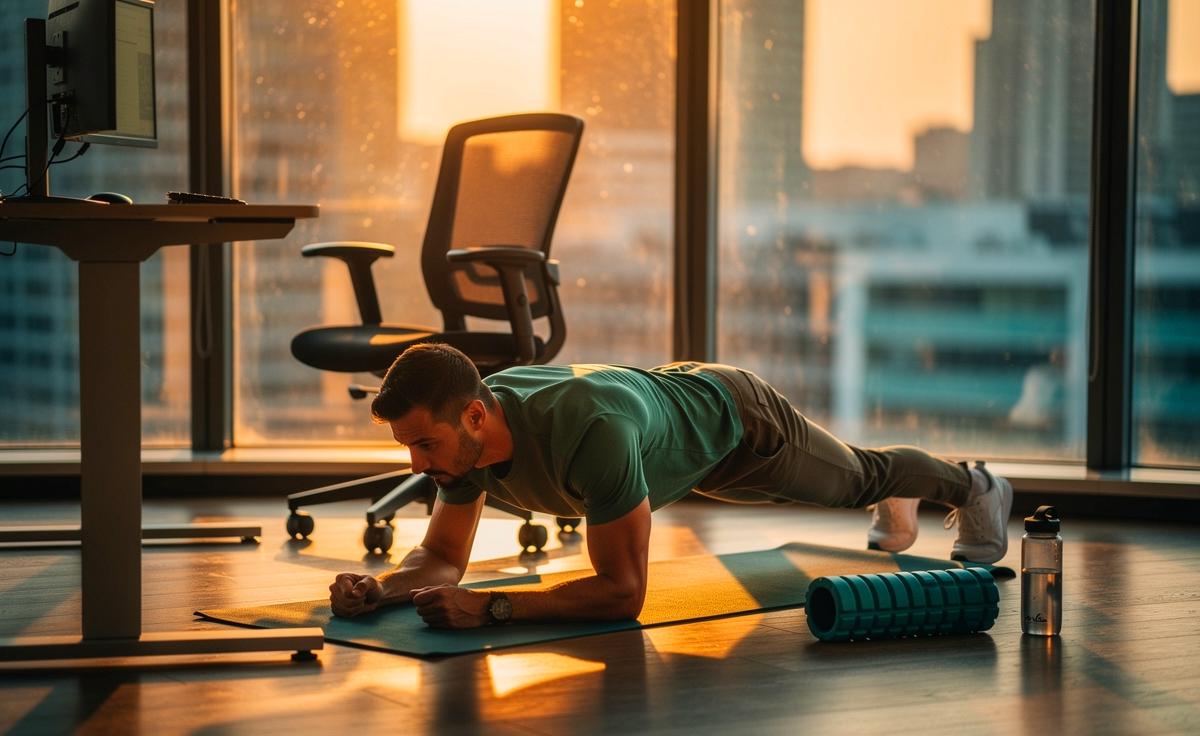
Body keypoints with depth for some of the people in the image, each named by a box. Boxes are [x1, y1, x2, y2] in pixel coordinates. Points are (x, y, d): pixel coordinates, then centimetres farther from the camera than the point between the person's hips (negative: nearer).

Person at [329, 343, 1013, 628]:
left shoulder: (589, 431, -52)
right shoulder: (463, 432, -29)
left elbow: (623, 591, -48)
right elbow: (443, 557, -17)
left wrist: (490, 607, -55)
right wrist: (377, 587, -39)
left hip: (737, 422, -6)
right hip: (672, 393, 6)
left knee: (856, 477, 25)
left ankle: (973, 484, 57)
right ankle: (898, 502, 70)